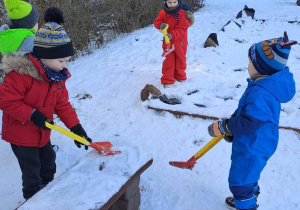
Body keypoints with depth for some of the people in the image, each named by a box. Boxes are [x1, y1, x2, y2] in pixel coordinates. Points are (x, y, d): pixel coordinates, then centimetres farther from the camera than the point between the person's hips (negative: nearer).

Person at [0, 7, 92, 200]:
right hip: (21, 133, -8)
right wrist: (33, 115, -31)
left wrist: (75, 127, -5)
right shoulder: (22, 74, -30)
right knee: (32, 170, 5)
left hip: (42, 133, 8)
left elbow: (62, 103, 1)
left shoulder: (57, 76, -4)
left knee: (49, 162, 24)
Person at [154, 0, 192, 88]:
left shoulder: (182, 13, -15)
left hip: (180, 41, -1)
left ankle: (180, 76, 37)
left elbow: (182, 28, -20)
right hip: (167, 42, 2)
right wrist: (160, 25, -24)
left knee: (180, 59, 16)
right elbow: (156, 22, 1)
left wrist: (172, 35, -34)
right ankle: (167, 80, 11)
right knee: (168, 60, 5)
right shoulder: (163, 12, -3)